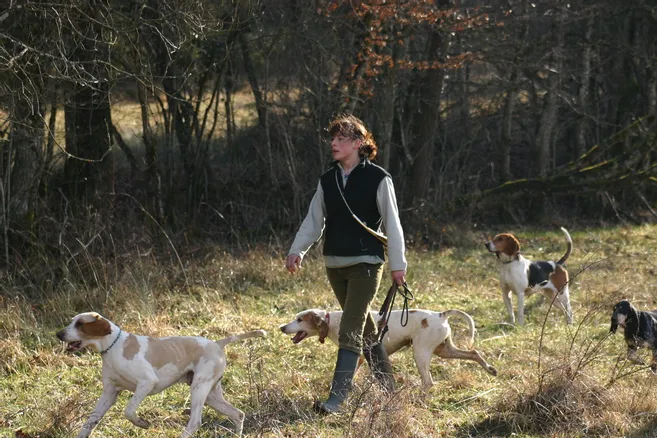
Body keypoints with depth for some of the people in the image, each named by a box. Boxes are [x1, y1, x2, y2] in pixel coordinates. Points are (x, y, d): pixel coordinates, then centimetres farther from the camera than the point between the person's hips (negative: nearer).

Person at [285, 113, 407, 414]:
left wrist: (398, 264, -6)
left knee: (350, 330, -14)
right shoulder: (327, 180, 9)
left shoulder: (378, 178, -6)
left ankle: (337, 398, -18)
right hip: (335, 265, 6)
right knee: (365, 329, 14)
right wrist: (297, 250, -3)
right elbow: (314, 220, 10)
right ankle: (387, 388, 26)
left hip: (366, 264, -6)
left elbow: (392, 223, -4)